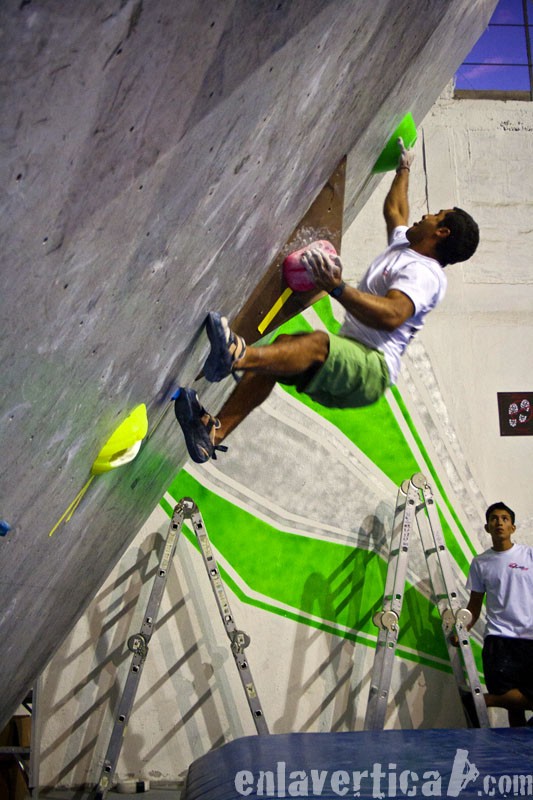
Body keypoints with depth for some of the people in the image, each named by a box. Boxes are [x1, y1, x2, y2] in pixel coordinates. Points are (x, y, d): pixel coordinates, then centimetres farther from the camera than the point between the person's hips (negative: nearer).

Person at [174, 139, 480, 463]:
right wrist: (404, 169, 60)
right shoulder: (403, 242, 25)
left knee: (318, 342, -37)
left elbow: (391, 315, -27)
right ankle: (215, 432, -29)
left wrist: (338, 288, -38)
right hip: (346, 359, 9)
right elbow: (394, 210, 48)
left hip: (373, 368, -9)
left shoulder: (426, 273, -7)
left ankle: (236, 356, -67)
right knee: (282, 344, -15)